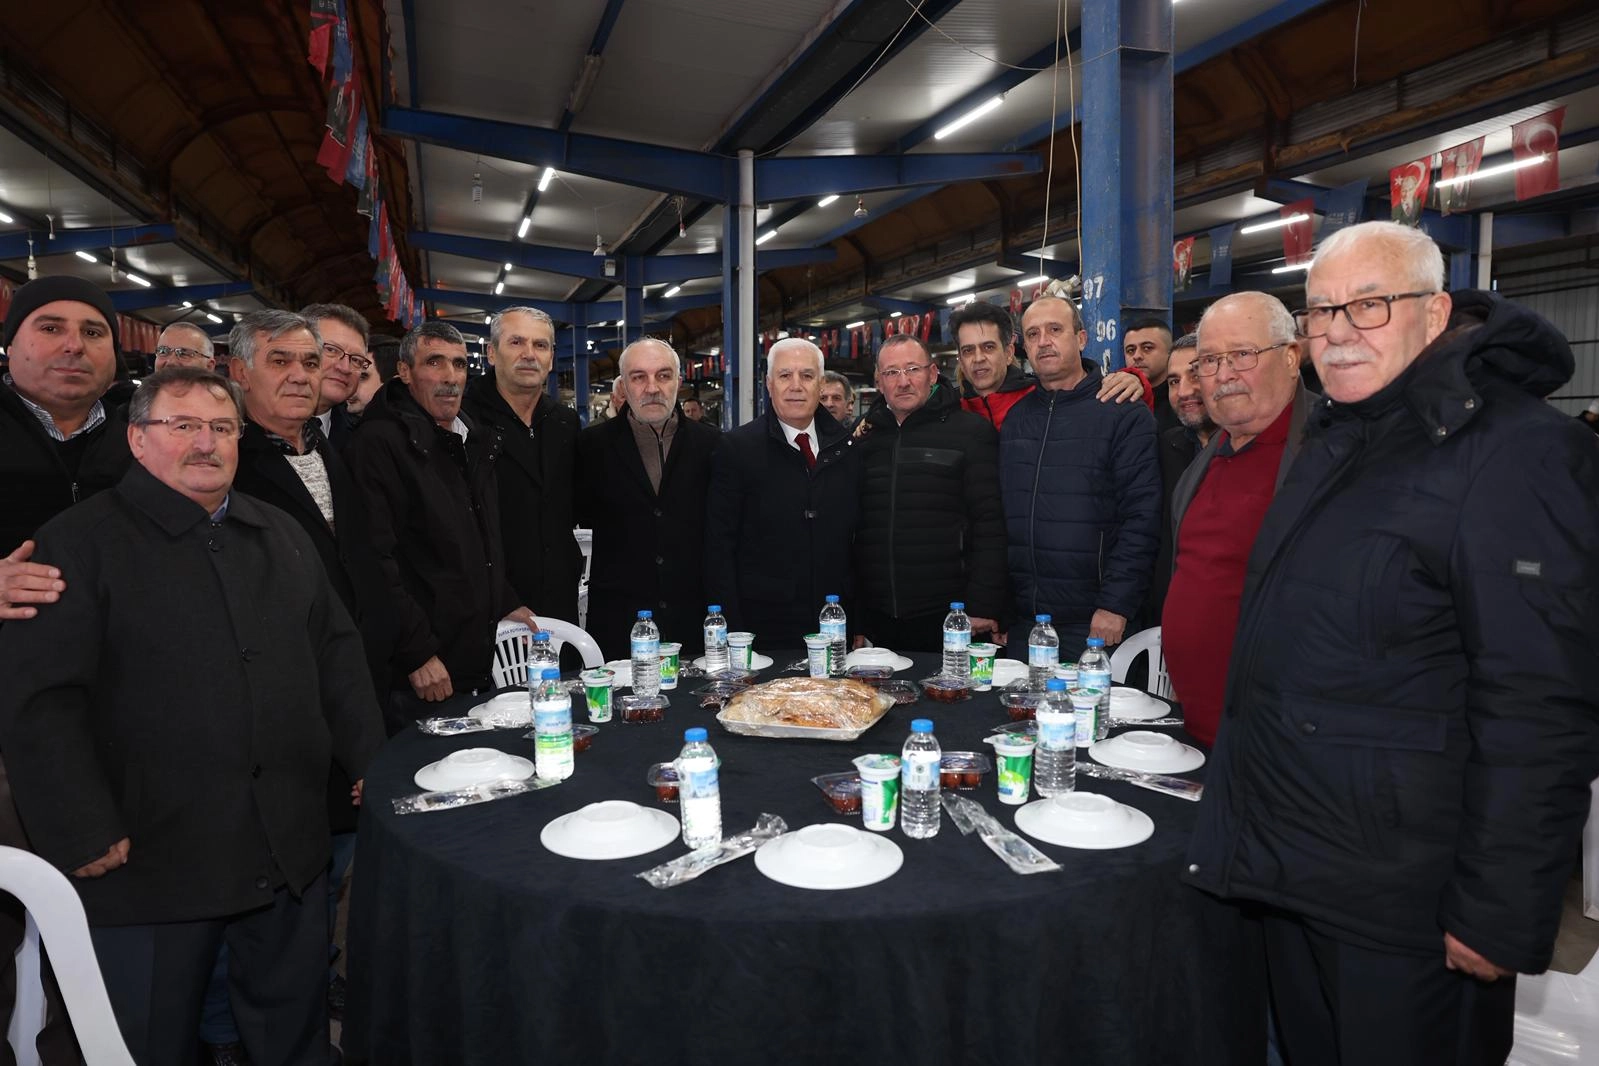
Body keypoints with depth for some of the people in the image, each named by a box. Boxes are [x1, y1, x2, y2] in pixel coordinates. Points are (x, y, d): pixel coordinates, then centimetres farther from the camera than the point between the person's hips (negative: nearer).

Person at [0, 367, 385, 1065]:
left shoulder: (281, 535, 11)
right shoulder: (77, 544, -7)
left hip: (291, 852, 5)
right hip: (149, 863, -4)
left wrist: (369, 762, 7)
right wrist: (84, 834, -15)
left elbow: (337, 652, 14)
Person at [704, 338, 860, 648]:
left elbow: (858, 540, 10)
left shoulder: (847, 448, 7)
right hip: (763, 630, -3)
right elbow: (719, 547, -6)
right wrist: (731, 633, -11)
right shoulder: (736, 448, -4)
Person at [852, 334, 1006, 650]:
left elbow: (990, 523, -7)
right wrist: (853, 619, 10)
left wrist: (983, 607, -12)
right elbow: (848, 525, 14)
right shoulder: (864, 434, 12)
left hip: (947, 618, -3)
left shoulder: (971, 430, -1)